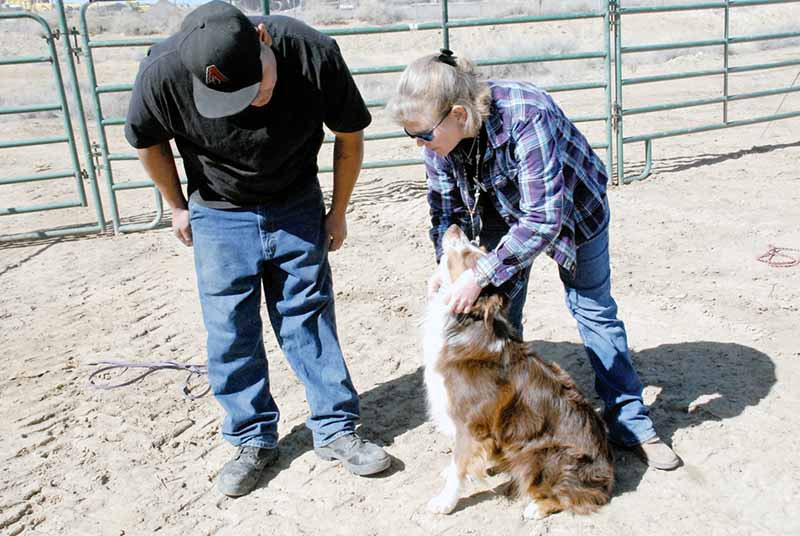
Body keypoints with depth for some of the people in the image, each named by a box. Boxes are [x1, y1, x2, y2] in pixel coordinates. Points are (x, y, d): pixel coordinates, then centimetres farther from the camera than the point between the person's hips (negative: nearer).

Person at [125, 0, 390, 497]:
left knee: (309, 318, 3)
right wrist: (177, 206, 6)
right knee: (231, 334, 3)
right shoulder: (163, 72, -26)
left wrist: (338, 211, 0)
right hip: (219, 215, 1)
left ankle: (336, 430, 17)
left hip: (297, 208, 0)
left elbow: (350, 135, -8)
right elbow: (147, 140, -3)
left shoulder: (314, 53, -26)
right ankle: (254, 440, 20)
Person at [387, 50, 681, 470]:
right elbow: (447, 209, -11)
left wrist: (479, 275, -43)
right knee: (499, 311, 2)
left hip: (571, 205, -4)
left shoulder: (525, 117, -42)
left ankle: (629, 421, 18)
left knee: (593, 308, 4)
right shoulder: (438, 132, -23)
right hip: (501, 210, 5)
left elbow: (543, 219, -42)